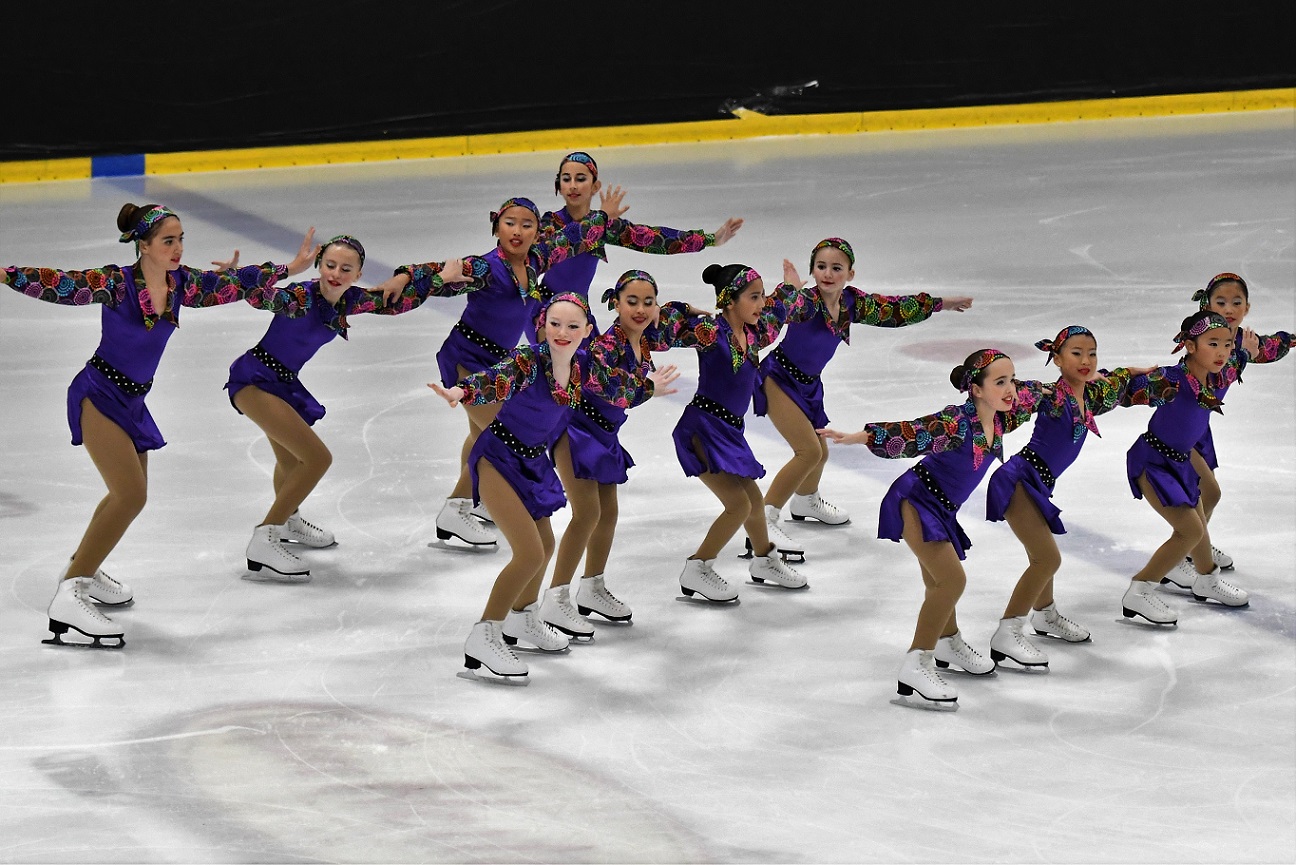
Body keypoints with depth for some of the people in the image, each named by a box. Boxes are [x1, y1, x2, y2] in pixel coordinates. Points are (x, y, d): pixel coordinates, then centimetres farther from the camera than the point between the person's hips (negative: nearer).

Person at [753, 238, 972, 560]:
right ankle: (764, 523, -18)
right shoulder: (807, 301, -27)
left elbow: (894, 309, 9)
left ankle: (806, 502, 55)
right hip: (780, 379, -7)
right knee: (809, 451, -21)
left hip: (809, 384, 7)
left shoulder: (852, 302, -6)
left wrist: (942, 303, 17)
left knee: (820, 452, 23)